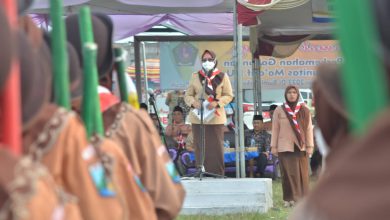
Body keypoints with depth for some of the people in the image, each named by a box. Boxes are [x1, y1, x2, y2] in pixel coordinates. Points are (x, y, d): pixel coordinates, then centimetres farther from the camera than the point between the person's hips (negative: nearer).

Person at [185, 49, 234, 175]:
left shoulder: (222, 77, 6)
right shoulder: (195, 76, 11)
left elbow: (229, 95, 5)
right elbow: (188, 95, 12)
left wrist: (217, 103, -13)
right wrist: (193, 103, -11)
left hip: (216, 118, -2)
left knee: (216, 148, -2)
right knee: (200, 148, 1)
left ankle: (218, 174, 2)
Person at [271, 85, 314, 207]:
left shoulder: (304, 111, 7)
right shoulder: (279, 111, 5)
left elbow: (309, 129, 6)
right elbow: (275, 130, 6)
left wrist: (310, 146, 1)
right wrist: (273, 147, 1)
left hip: (301, 147, 1)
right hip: (285, 147, -1)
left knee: (302, 173, 0)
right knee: (288, 173, -2)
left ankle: (301, 198, 6)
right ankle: (289, 199, 1)